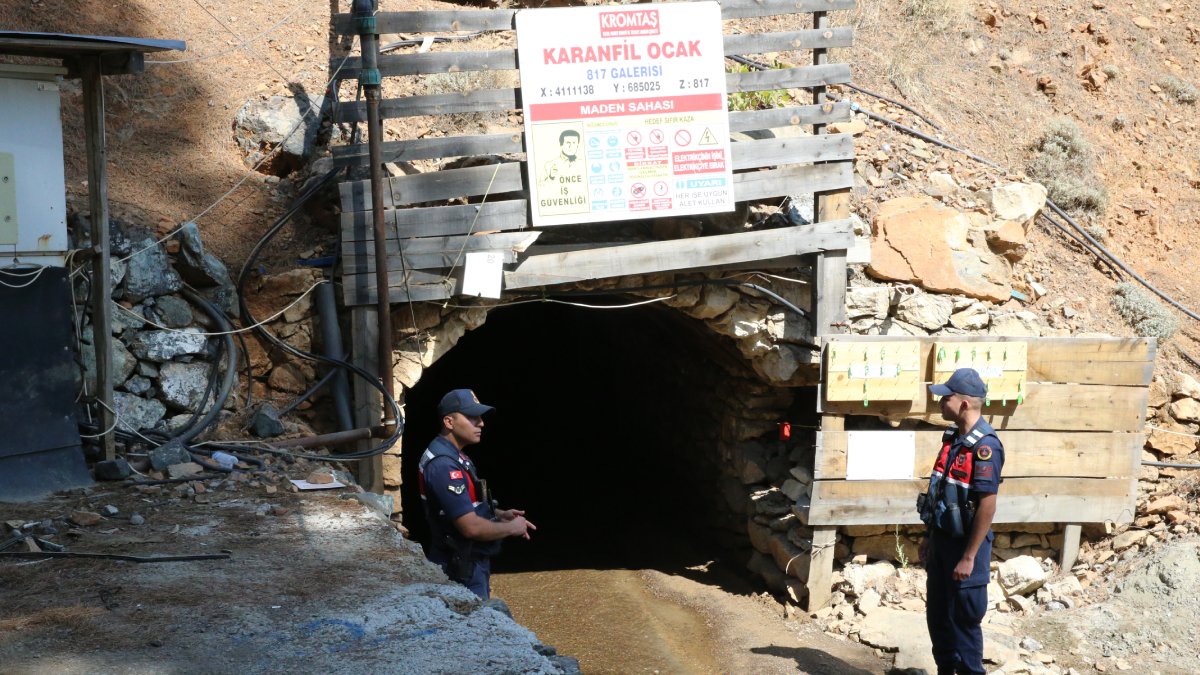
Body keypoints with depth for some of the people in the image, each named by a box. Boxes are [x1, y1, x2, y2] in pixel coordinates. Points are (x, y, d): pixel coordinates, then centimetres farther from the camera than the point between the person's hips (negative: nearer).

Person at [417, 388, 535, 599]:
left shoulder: (454, 456, 10)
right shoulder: (444, 465, -24)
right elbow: (471, 527, -28)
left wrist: (501, 515, 7)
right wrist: (511, 528, -12)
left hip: (472, 563, 10)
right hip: (462, 570, -10)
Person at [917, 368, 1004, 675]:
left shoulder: (985, 446, -21)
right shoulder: (953, 438, 7)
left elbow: (987, 505, -23)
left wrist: (968, 557, -22)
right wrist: (930, 538, 18)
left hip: (964, 545, -9)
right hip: (942, 539, 9)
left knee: (963, 620, 2)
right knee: (937, 614, 17)